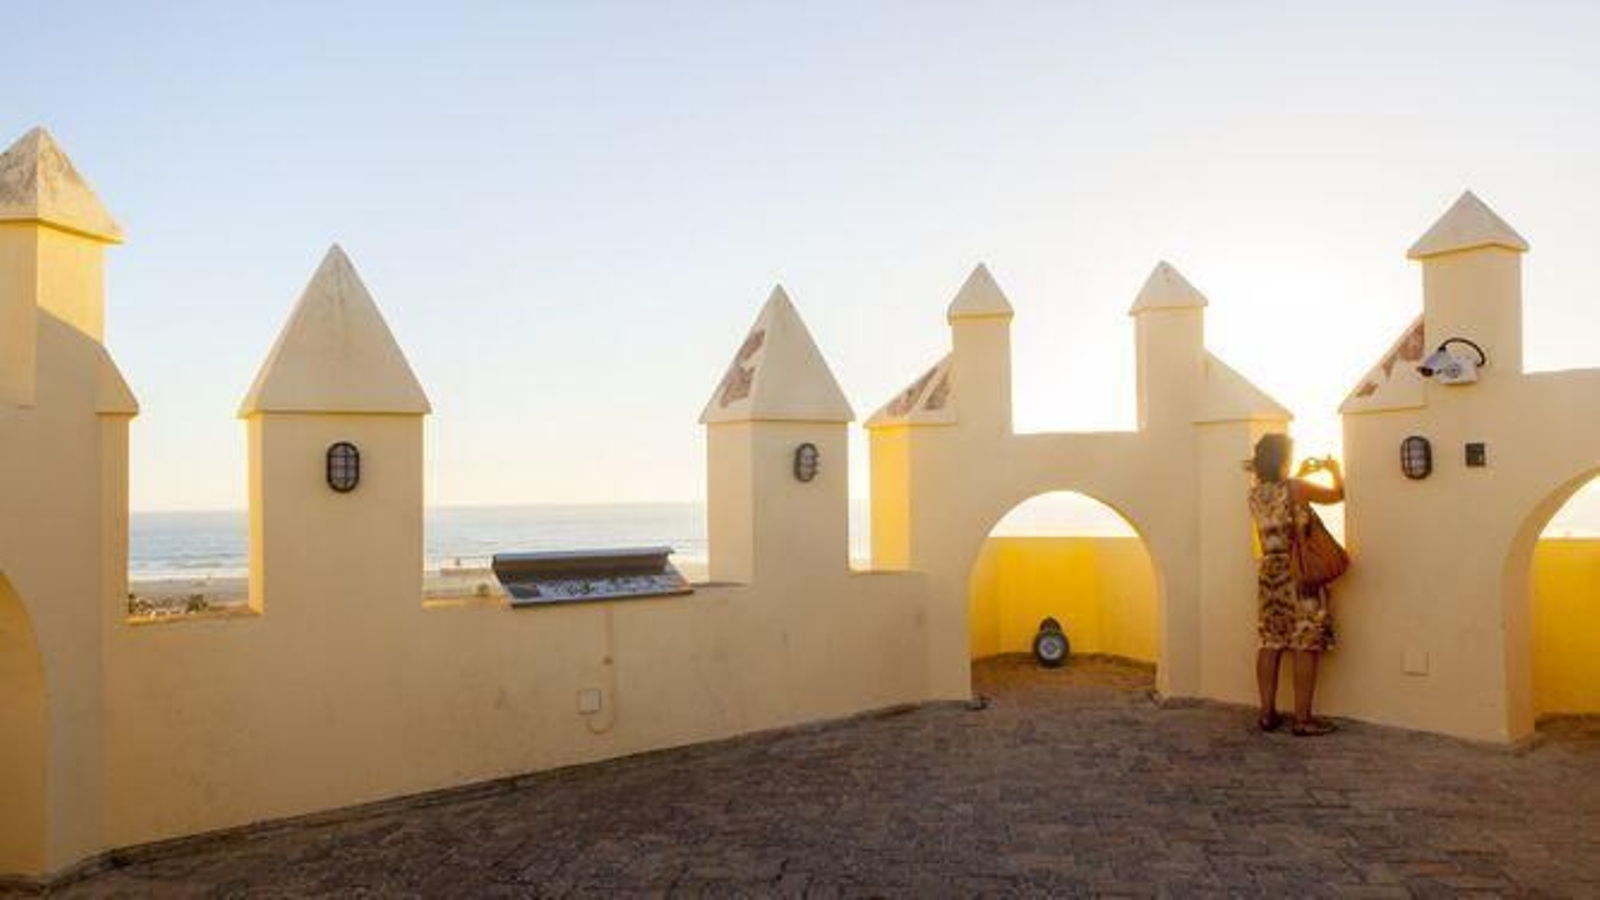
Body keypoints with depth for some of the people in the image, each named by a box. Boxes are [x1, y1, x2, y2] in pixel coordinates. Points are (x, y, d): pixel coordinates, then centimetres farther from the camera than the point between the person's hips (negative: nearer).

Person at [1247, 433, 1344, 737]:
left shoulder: (1256, 493, 4)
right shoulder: (1296, 488, -13)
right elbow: (1337, 494, 4)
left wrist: (1301, 475, 28)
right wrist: (1334, 470, 23)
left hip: (1270, 572, 6)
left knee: (1270, 643, 9)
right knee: (1306, 646, -1)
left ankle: (1268, 712, 12)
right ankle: (1303, 718, 0)